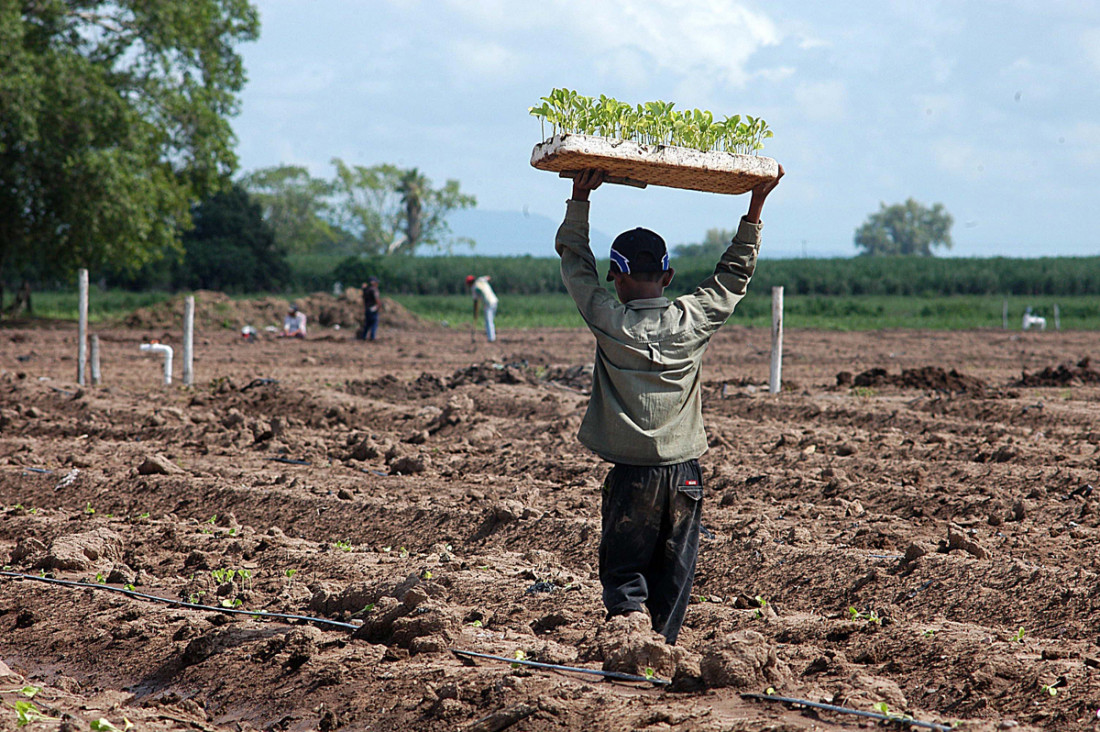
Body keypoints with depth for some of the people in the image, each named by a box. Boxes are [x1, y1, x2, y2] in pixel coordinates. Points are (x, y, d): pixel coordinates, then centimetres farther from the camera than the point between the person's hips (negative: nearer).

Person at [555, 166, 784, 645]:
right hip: (684, 474, 2)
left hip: (630, 471, -2)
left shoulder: (608, 320, -6)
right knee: (673, 574, 10)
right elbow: (734, 274, 15)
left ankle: (630, 613, -20)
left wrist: (581, 197, 12)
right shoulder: (693, 319, -1)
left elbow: (574, 262, 8)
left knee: (623, 568, 5)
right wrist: (755, 207, 21)